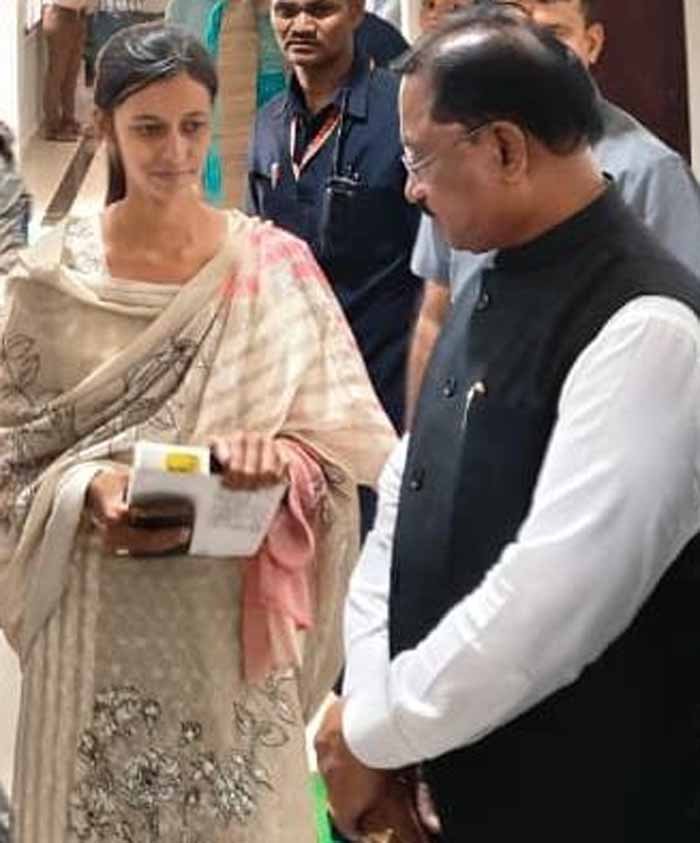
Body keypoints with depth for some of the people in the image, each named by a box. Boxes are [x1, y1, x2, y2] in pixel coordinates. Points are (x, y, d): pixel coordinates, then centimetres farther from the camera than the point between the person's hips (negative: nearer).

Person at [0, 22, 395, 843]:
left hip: (232, 609, 0)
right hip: (101, 613, 0)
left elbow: (349, 435, -3)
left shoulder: (275, 265, -4)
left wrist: (282, 458, -23)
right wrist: (87, 492, -18)